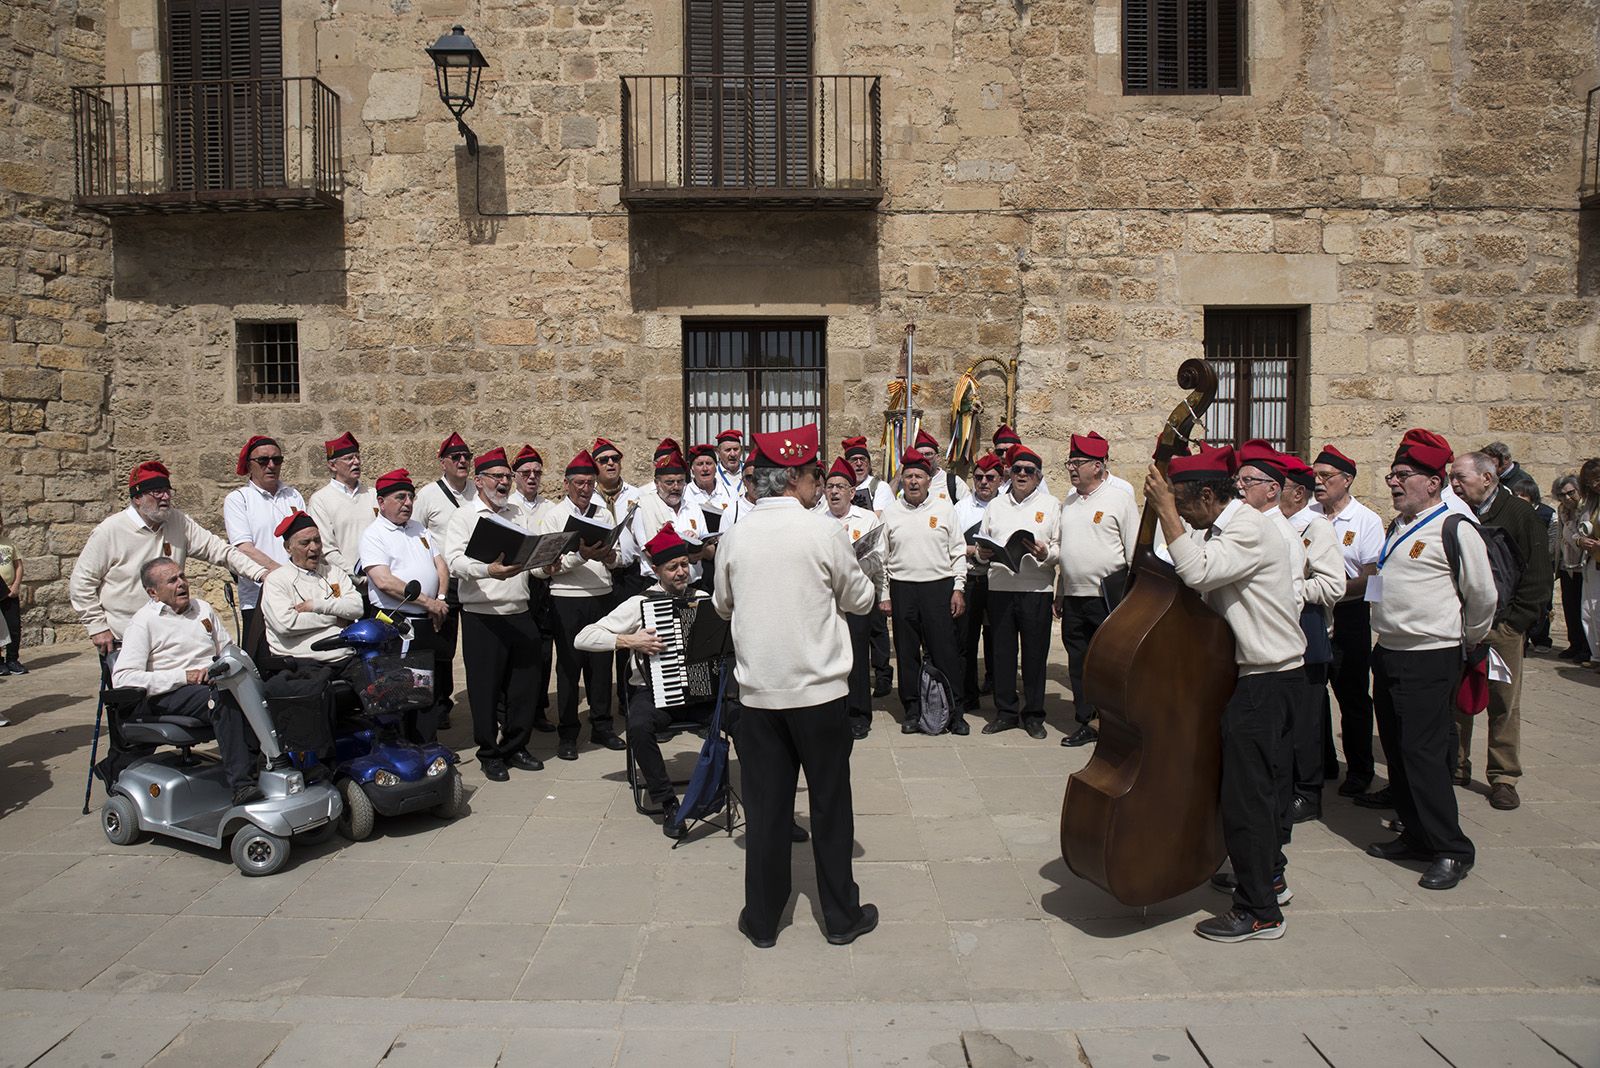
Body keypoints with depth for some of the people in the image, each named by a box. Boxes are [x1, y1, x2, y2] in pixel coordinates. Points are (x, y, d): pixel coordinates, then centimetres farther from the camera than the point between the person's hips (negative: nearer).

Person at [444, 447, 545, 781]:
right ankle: (490, 754, 15)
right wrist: (488, 570, -31)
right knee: (486, 687, 2)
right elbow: (454, 560, -14)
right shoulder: (464, 516, 0)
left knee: (524, 683, 9)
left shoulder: (519, 514, 17)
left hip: (520, 614, 5)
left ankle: (515, 747, 24)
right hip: (482, 616, -5)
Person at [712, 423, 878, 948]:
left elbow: (723, 604, 13)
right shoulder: (823, 531, -11)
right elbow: (859, 599, 0)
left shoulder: (735, 536, -1)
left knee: (765, 806, 11)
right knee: (830, 804, 10)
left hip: (758, 691, 3)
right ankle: (841, 916, 22)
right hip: (819, 689, -3)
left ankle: (762, 919, 20)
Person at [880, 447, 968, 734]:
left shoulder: (944, 509, 5)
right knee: (907, 653, 6)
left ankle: (954, 712, 8)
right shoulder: (890, 513, 7)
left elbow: (958, 552, 6)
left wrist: (958, 588, 0)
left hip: (939, 587, -1)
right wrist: (884, 596, 5)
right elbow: (882, 558, 9)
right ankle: (912, 711, 17)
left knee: (945, 651, -2)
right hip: (902, 589, 2)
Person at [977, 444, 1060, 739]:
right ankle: (1005, 711, 17)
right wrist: (983, 553, -4)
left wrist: (1046, 553, -20)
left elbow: (1062, 549, 1)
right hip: (1000, 587, 3)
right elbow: (982, 543, 18)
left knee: (1035, 653, 2)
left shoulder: (1051, 505, 7)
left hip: (1037, 589, -3)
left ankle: (1034, 714, 14)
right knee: (1002, 651, 6)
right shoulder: (995, 505, 16)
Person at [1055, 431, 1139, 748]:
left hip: (1108, 597, -6)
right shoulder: (1069, 502, 15)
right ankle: (1085, 722, 20)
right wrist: (1059, 594, 16)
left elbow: (1135, 551, -6)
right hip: (1074, 597, 6)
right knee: (1078, 662, 10)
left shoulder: (1120, 498, -4)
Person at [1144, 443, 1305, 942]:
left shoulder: (1250, 529, -21)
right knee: (1260, 782, 23)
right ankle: (1268, 875, 41)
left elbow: (1196, 571, -36)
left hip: (1267, 678, -11)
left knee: (1245, 791, -7)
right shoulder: (1219, 528, 10)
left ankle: (1259, 911, 4)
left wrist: (1166, 509, -30)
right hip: (1257, 672, 11)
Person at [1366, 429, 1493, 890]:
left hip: (1430, 659, -8)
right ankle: (1416, 834, 25)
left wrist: (1469, 641, 6)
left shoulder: (1456, 530, -12)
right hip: (1388, 653, 8)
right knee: (1397, 750, 13)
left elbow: (1483, 596, -6)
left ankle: (1451, 851, 5)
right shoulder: (1397, 528, 13)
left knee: (1423, 753, -7)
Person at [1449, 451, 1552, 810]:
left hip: (1501, 628, -3)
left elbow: (1538, 575, -4)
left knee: (1504, 704, 2)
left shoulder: (1519, 514, -3)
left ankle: (1503, 777, 12)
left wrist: (1517, 620, -8)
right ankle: (1456, 767, 20)